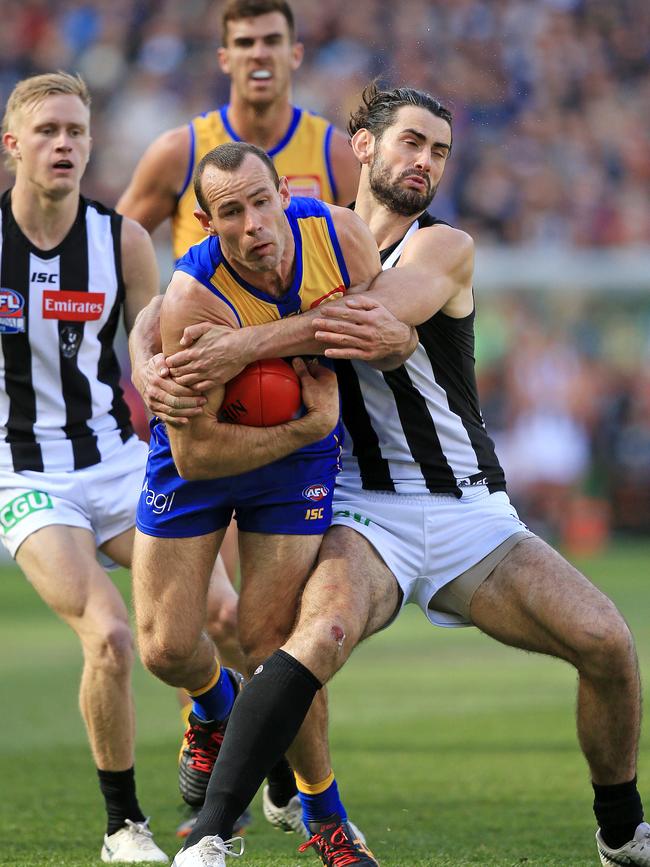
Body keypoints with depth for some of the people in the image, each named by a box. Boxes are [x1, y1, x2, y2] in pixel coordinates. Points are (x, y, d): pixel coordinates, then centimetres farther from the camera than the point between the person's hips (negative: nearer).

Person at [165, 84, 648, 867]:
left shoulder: (444, 248, -1)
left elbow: (376, 316, -22)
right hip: (367, 510, 0)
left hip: (470, 511, 0)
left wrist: (249, 345, -33)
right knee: (323, 633, -33)